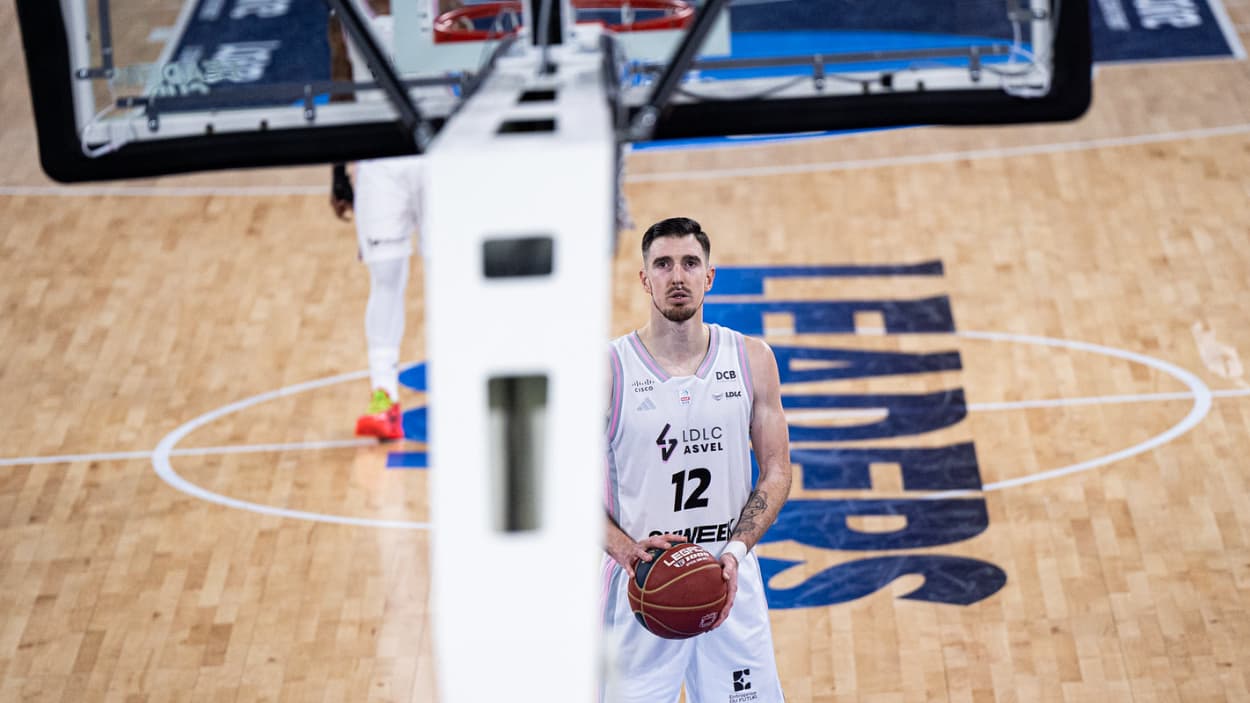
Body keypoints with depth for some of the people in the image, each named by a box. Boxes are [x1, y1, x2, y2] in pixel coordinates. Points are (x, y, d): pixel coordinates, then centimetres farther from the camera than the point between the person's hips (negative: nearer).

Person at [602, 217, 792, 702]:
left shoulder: (752, 360, 2)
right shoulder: (609, 370, -6)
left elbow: (777, 471, 3)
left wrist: (735, 551, -11)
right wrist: (625, 549, -19)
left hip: (732, 586, 2)